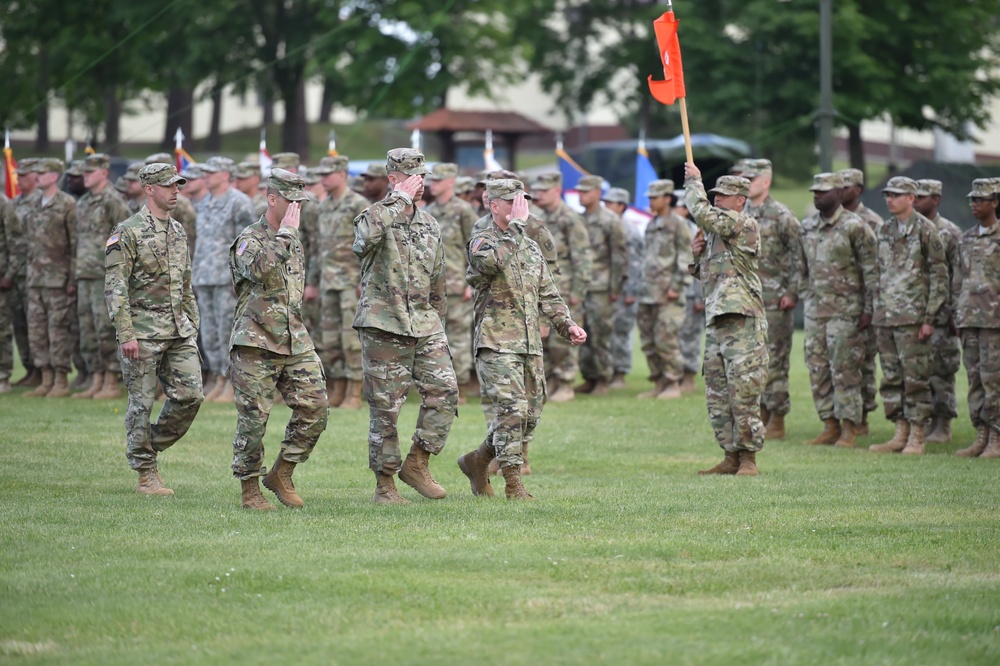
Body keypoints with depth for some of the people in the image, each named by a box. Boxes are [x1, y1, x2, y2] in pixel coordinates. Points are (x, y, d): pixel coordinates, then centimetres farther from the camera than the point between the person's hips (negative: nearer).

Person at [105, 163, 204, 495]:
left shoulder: (178, 231, 14)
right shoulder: (128, 232, -8)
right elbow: (115, 287, -12)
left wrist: (192, 325, 17)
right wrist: (125, 334, -18)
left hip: (179, 330, 7)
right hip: (144, 329, -7)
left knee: (190, 394, -1)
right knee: (142, 402, -1)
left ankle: (150, 446, 19)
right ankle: (146, 476, 6)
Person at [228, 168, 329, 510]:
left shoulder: (295, 241, 17)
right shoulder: (250, 239, -7)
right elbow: (261, 268, -30)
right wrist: (285, 232, -23)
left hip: (296, 341, 7)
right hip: (256, 343, -7)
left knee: (315, 408, -3)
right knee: (254, 418, -3)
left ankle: (281, 475, 12)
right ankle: (250, 490, 8)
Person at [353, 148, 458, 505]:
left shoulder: (430, 225, 14)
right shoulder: (375, 215, -4)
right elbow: (367, 235, -32)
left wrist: (438, 324, 19)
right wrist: (400, 199, -22)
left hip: (425, 325, 5)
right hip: (384, 327, -5)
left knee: (444, 390, -8)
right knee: (385, 407, -1)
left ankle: (417, 464, 6)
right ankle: (385, 485, 7)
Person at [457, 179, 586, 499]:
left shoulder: (531, 248, 18)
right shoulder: (482, 242, -3)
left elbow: (548, 295, 20)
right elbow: (493, 261, -28)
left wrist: (567, 325, 4)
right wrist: (516, 225, -20)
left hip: (531, 346, 7)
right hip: (496, 344, -7)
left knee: (530, 415, 7)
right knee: (512, 410, -16)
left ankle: (477, 460, 24)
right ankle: (513, 484, -11)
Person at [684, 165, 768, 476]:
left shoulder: (745, 225, -7)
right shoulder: (715, 230, 19)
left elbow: (703, 214, -20)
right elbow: (704, 274, 26)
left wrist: (693, 182, -6)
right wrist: (698, 254, 6)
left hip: (742, 321, -9)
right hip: (716, 321, 9)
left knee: (743, 392, -8)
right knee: (718, 394, 9)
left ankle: (748, 458, -5)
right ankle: (731, 456, 14)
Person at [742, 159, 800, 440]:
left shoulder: (781, 216, -7)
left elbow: (801, 257, -10)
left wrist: (793, 293, -14)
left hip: (774, 301, -7)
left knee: (774, 361, -5)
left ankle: (777, 422, -1)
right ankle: (760, 416, 15)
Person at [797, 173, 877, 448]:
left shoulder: (854, 226, -9)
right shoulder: (807, 226, 10)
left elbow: (871, 270, -8)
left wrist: (869, 309, -12)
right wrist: (806, 294, 15)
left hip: (846, 309, -7)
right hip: (815, 309, 7)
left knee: (844, 369, -6)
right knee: (817, 369, 6)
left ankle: (849, 429, -1)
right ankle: (830, 425, 14)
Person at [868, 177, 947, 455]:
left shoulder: (925, 230, -5)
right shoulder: (885, 230, 14)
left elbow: (939, 275, -6)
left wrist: (929, 317, -11)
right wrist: (877, 310, 14)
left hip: (913, 317, -6)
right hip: (885, 317, 7)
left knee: (915, 378, -5)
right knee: (891, 379, 8)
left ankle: (917, 439, -1)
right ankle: (900, 434, 14)